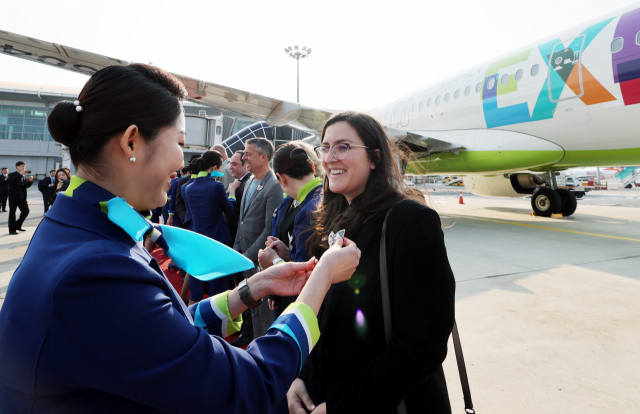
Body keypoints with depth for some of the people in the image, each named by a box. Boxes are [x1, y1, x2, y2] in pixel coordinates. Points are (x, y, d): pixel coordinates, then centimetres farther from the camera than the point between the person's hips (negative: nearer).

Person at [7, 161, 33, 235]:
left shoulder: (24, 176, 14)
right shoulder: (12, 175, -5)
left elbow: (27, 185, 9)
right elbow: (12, 181, -26)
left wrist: (30, 180, -10)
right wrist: (20, 174, -32)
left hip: (22, 197, 6)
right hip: (13, 197, -6)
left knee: (25, 211, 8)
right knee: (12, 212, 0)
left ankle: (18, 226, 26)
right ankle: (12, 230, 5)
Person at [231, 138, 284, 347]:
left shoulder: (274, 186, -19)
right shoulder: (250, 182, 8)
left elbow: (270, 229, -21)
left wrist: (249, 255, -17)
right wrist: (237, 249, 9)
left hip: (260, 259, -7)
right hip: (245, 254, 8)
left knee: (262, 307, 7)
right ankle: (248, 333, 42)